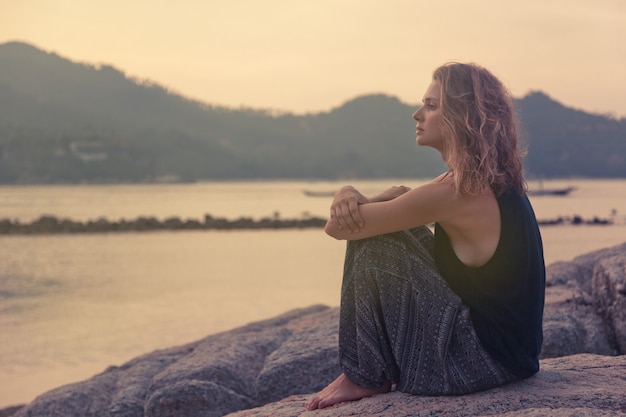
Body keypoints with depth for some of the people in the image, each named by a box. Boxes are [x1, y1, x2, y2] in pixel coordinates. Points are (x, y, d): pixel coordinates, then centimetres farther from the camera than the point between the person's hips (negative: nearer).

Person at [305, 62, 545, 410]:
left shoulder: (457, 193, -23)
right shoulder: (493, 182, 8)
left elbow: (338, 227, -18)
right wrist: (349, 197, -8)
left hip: (479, 362, -9)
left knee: (370, 243, -10)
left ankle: (365, 378, 3)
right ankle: (367, 372, 20)